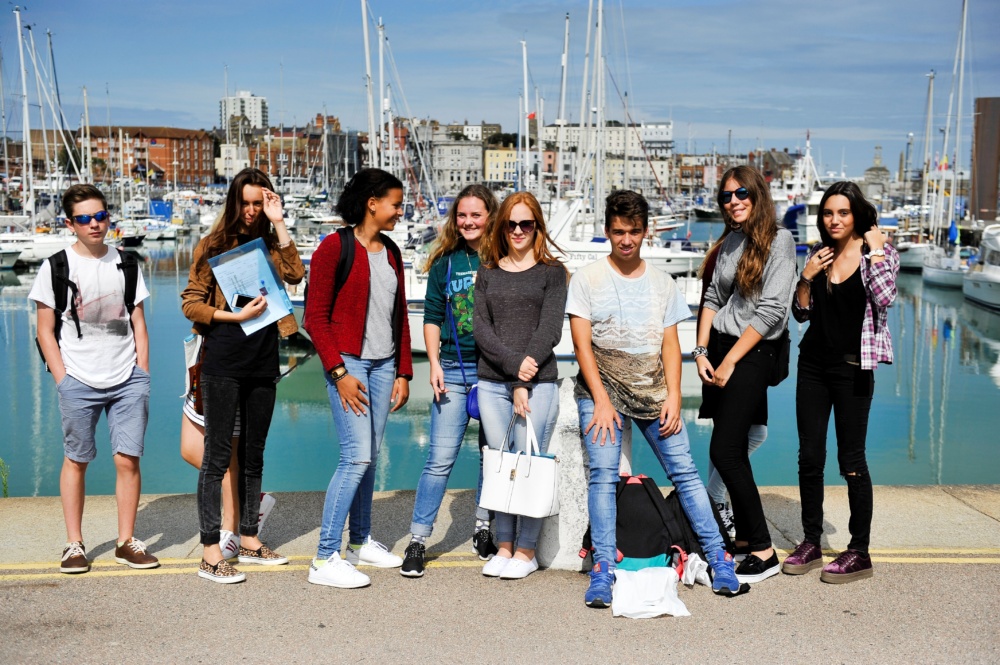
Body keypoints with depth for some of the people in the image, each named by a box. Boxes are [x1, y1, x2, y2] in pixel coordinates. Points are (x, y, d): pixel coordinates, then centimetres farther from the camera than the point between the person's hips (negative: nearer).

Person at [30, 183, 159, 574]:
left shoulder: (125, 264, 10)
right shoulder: (56, 267, 2)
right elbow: (45, 331, 2)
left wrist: (142, 376, 4)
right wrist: (62, 380, -6)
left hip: (128, 380, 2)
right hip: (79, 382, -2)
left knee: (128, 459, -1)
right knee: (76, 460, 5)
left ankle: (126, 542, 10)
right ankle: (74, 545, 16)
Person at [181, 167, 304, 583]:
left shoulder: (270, 245, 10)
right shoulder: (215, 245, 0)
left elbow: (295, 274, -10)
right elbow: (191, 303, -3)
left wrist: (278, 222, -8)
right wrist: (235, 315, -15)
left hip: (263, 362, 5)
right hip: (224, 362, -5)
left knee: (253, 454, 13)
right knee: (217, 455, -4)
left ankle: (249, 540, 25)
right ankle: (210, 554, -1)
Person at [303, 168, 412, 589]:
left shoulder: (390, 252, 13)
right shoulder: (335, 247, -8)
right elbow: (315, 318, -10)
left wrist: (403, 372, 12)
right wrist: (339, 372, -15)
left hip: (384, 365, 7)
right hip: (348, 363, -7)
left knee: (370, 456, 11)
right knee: (357, 456, -12)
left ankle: (360, 542, 25)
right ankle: (325, 558, -5)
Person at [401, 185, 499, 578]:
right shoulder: (445, 261, 6)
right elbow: (432, 317, 9)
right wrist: (434, 364, -1)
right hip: (454, 370, 1)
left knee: (493, 454, 10)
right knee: (441, 458, -3)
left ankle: (484, 531, 26)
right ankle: (417, 540, 3)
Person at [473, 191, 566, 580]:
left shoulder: (552, 272, 5)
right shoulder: (488, 273, 13)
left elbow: (550, 329, -4)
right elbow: (480, 327, 3)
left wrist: (524, 382, -12)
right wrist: (513, 363, -12)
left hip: (538, 382, -3)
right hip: (491, 383, 3)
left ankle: (526, 551, 10)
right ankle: (503, 547, 16)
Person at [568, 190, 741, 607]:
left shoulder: (663, 283, 12)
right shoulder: (587, 279, 3)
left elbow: (670, 344, 9)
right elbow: (582, 344, -3)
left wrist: (673, 396, -4)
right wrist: (601, 400, -10)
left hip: (653, 391, 2)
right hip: (602, 389, -2)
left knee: (684, 471, -3)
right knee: (603, 474, -13)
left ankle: (718, 557, 5)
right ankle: (603, 569, -8)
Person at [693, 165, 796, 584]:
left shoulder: (779, 240, -8)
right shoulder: (730, 243, 13)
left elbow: (770, 310, -14)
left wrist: (729, 362, -13)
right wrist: (702, 353, 2)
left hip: (753, 353, -7)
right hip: (719, 350, 7)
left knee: (724, 451, -13)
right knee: (734, 450, 10)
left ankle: (763, 552, -5)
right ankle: (745, 537, 21)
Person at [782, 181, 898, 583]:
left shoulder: (879, 253, -4)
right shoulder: (818, 255, 8)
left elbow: (884, 297, -21)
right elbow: (801, 313, 10)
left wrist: (875, 251, -17)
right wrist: (806, 276, -5)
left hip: (853, 368, -5)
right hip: (813, 364, 5)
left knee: (851, 458, -2)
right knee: (809, 456, 7)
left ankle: (860, 552, 9)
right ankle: (811, 543, 19)